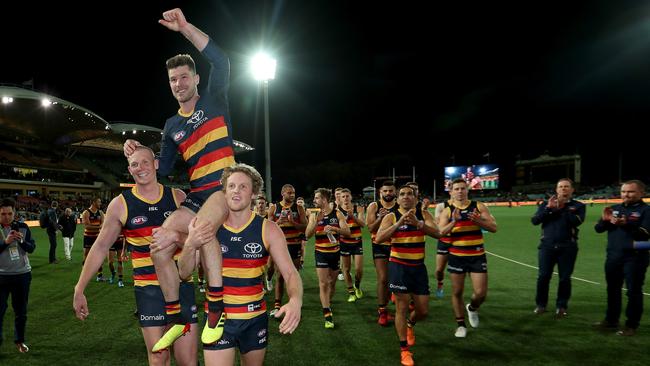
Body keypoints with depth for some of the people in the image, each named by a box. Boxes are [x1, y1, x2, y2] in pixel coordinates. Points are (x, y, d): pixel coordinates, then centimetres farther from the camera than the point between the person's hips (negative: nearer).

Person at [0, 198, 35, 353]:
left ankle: (19, 341, 28)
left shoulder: (23, 227, -1)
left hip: (23, 275, 2)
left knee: (21, 311, 12)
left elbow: (32, 248, -2)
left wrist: (22, 241, -20)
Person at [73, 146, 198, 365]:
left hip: (181, 285, 1)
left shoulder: (178, 197, 1)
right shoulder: (120, 205, -2)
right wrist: (79, 290, 5)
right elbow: (100, 247, 5)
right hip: (148, 290, -1)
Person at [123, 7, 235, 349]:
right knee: (159, 249, -7)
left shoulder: (213, 100, 5)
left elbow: (221, 61, -12)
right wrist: (139, 154, 2)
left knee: (201, 228, -36)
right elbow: (163, 168, 21)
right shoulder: (172, 125, 17)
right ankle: (176, 319, 9)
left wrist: (184, 26, -16)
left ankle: (217, 309, -23)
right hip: (196, 195, 6)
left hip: (225, 186, -6)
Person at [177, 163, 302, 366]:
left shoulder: (268, 229, -9)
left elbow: (290, 273, -12)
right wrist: (190, 245, -24)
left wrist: (295, 301, -34)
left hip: (255, 318, 1)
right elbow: (184, 273, -3)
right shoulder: (208, 227, -6)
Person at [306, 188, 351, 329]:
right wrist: (316, 221, -23)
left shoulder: (337, 214, -5)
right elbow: (307, 235, -10)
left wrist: (334, 228, -29)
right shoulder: (314, 215, -3)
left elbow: (347, 231, -12)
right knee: (323, 283, -8)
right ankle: (327, 316, -5)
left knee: (332, 282, 15)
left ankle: (328, 305, 38)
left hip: (335, 252, 1)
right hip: (321, 253, -1)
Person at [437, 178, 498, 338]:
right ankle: (461, 324, 24)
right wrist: (454, 221, -21)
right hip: (456, 257, 0)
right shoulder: (447, 211, 0)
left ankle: (472, 308, 32)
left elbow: (493, 227, -4)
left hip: (477, 256, 0)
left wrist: (477, 220, -20)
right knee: (457, 292, 6)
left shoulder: (478, 206, 1)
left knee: (481, 293, -2)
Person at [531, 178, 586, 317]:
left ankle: (561, 306, 16)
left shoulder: (578, 206, 5)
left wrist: (562, 208, -13)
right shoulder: (546, 204, 9)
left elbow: (576, 221, -14)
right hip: (547, 246, 1)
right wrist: (548, 208, -11)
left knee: (565, 278, 4)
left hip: (567, 247, -1)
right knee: (543, 276, 1)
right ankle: (541, 304, 14)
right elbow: (535, 220, -1)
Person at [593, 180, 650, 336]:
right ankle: (611, 320, 26)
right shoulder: (615, 209, 12)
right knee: (612, 289, 14)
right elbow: (598, 229, 10)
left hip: (634, 257, -6)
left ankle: (631, 325, 10)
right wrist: (604, 220, -10)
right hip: (613, 256, 6)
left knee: (633, 292, 0)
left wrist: (626, 224, -29)